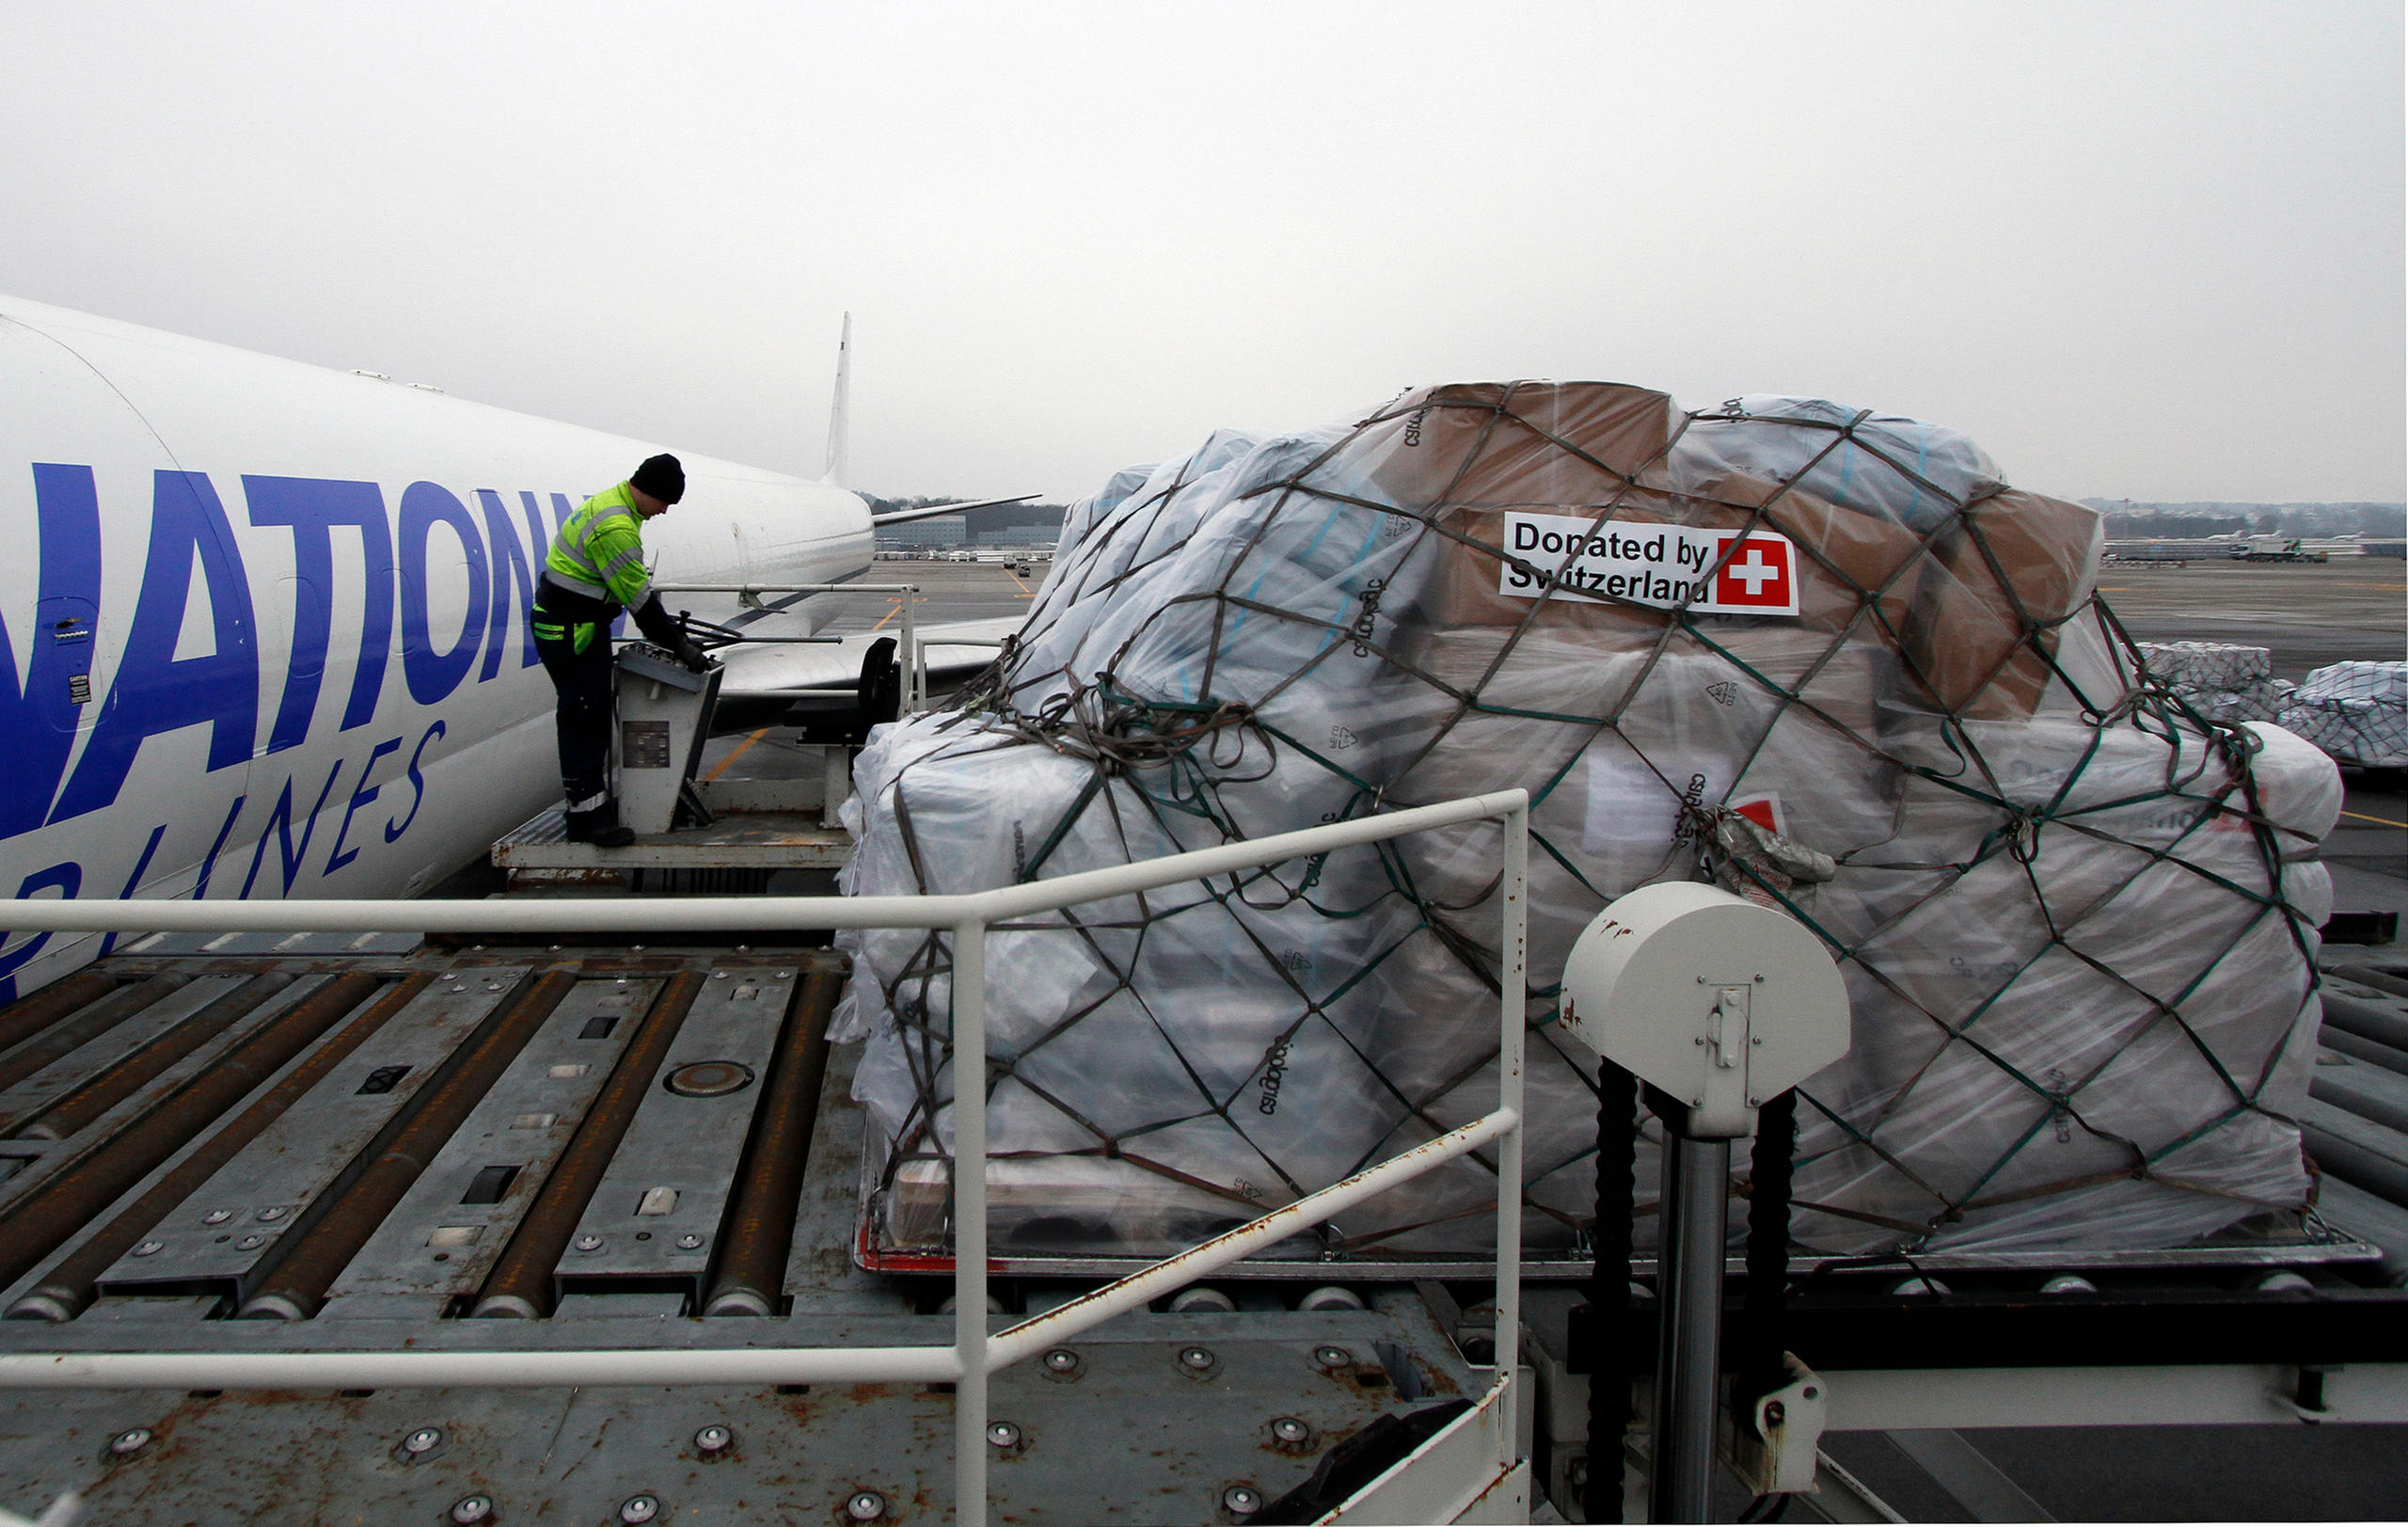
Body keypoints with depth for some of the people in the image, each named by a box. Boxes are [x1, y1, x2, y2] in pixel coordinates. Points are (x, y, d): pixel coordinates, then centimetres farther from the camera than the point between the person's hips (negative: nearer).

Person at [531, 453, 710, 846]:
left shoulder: (614, 506, 12)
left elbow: (636, 589, 19)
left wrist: (669, 628, 15)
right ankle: (586, 816, -5)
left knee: (596, 715, 16)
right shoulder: (614, 527, -23)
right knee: (584, 718, -8)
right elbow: (639, 599, -21)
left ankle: (596, 801, 24)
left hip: (582, 625, 11)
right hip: (570, 631, -11)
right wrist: (679, 646, -15)